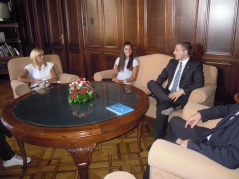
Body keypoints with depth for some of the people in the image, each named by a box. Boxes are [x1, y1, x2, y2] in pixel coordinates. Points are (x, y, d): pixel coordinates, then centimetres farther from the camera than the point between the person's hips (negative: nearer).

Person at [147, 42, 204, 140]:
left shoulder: (196, 65, 0)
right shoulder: (172, 62, 19)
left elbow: (199, 83, -13)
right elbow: (162, 76, 23)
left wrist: (181, 91, -24)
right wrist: (154, 88, 5)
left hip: (181, 96, -6)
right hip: (167, 94, 6)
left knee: (162, 106, -36)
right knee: (151, 83, -23)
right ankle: (172, 105, -37)